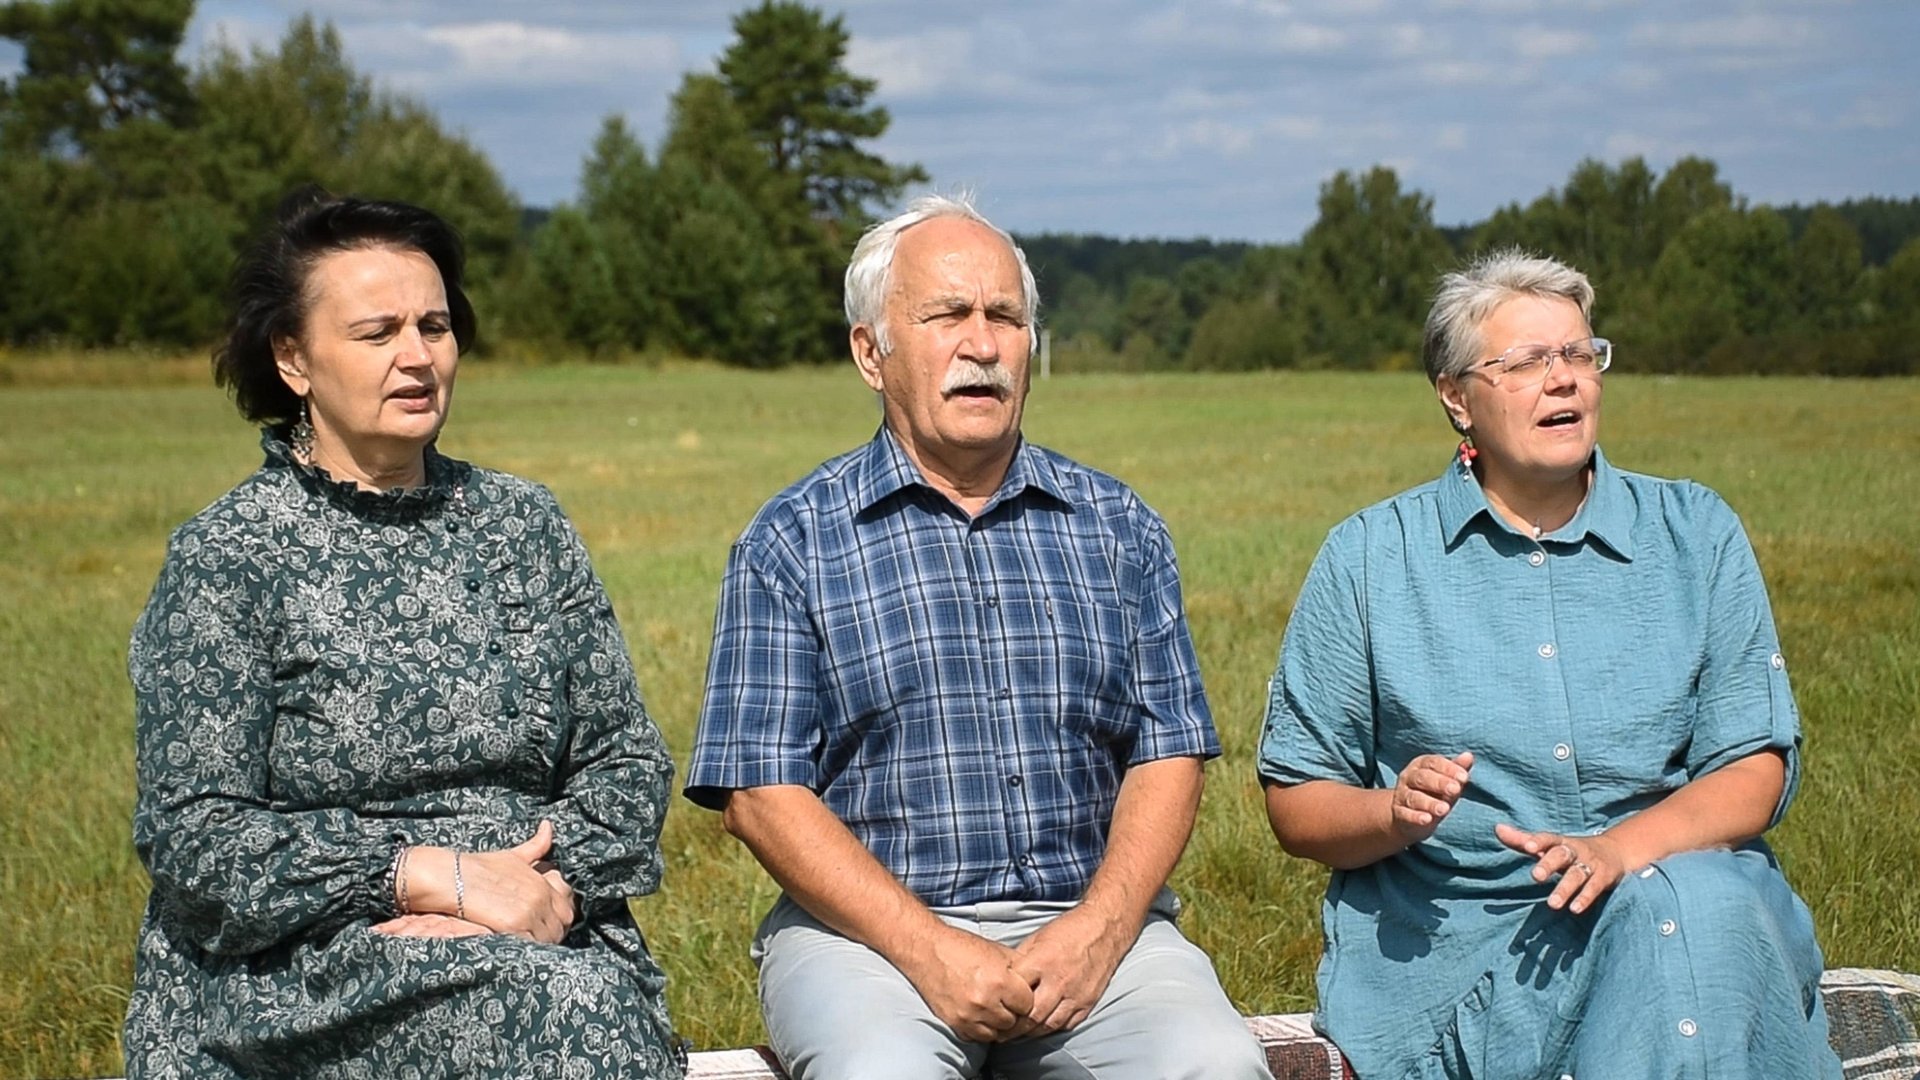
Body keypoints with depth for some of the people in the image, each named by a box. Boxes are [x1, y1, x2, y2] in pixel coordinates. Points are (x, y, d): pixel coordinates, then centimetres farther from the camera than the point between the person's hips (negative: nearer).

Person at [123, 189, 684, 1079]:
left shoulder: (524, 526, 12)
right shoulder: (226, 556, 0)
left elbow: (626, 756, 9)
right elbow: (193, 835, -7)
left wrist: (554, 885, -11)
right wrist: (432, 874, -15)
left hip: (542, 935, 4)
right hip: (301, 966, -4)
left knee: (614, 1004, -30)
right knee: (561, 1005, -32)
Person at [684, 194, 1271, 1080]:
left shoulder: (1117, 526, 13)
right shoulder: (792, 541, 4)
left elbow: (1167, 754, 9)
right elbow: (761, 791, -2)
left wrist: (1101, 925, -10)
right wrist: (929, 949, -14)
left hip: (1091, 918, 3)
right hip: (870, 926, -2)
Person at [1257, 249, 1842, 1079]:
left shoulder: (1694, 534, 11)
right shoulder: (1368, 558, 8)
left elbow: (1755, 767, 3)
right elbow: (1295, 803, 8)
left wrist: (1621, 849, -17)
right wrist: (1393, 813, -15)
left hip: (1667, 890, 3)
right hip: (1453, 934, -2)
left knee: (1693, 905, -33)